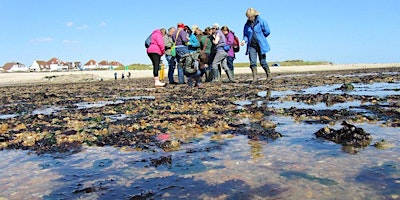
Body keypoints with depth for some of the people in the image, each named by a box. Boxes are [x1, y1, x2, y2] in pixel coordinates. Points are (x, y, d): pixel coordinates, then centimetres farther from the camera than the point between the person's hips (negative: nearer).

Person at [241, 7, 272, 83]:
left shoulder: (261, 21, -5)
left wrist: (260, 38, 3)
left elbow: (267, 32, -4)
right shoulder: (247, 24, 9)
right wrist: (244, 40, -7)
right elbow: (245, 35, 13)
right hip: (251, 46, 3)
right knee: (252, 62, -6)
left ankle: (269, 75, 18)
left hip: (260, 45, -3)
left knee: (263, 62, 3)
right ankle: (254, 78, -3)